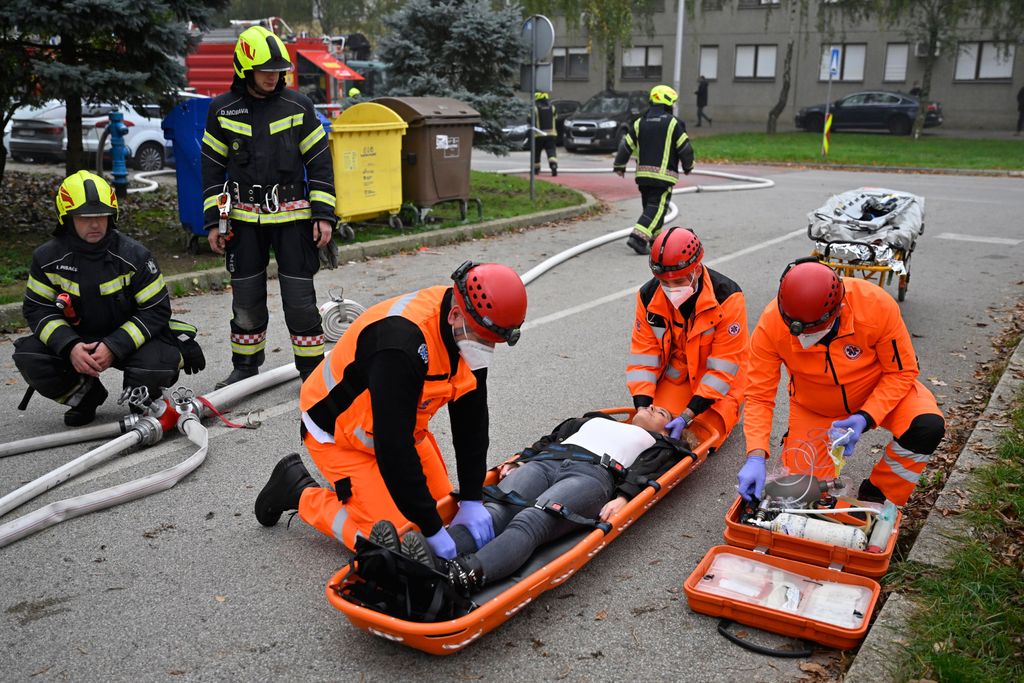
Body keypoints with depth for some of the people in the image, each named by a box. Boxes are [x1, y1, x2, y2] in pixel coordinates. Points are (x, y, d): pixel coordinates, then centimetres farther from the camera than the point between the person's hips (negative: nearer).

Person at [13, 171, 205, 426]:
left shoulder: (134, 255, -16)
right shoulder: (47, 258, -8)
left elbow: (156, 310, -16)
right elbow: (38, 309, -4)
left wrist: (113, 347, -27)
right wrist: (69, 346, -24)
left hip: (127, 338, -3)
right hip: (78, 340, 3)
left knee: (153, 366, -33)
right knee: (28, 355, -20)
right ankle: (86, 396, 7)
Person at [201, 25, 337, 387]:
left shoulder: (298, 106, 1)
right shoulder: (222, 110, 3)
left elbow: (320, 161, 2)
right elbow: (213, 168, 8)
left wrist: (324, 214, -5)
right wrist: (213, 221, 4)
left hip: (292, 216, -1)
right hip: (245, 219, 2)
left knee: (300, 297, -2)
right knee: (246, 298, 9)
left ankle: (312, 368, 10)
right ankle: (245, 367, 26)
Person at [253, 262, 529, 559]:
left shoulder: (471, 331, -14)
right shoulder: (402, 341, -40)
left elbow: (471, 417, -7)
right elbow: (394, 446, -37)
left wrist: (471, 499, -12)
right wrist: (433, 530, -32)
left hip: (400, 426, 8)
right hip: (339, 434, -8)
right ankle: (300, 492, 8)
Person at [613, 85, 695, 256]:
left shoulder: (640, 122, 9)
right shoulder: (673, 123, -4)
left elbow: (626, 146, 9)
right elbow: (685, 148, -2)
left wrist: (619, 165, 22)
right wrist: (688, 166, 15)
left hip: (642, 173, 6)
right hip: (664, 174, -6)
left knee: (650, 205, 19)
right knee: (656, 208, -7)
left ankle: (655, 238, 26)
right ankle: (638, 237, -22)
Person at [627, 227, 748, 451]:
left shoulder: (727, 298, -26)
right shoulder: (648, 296, -14)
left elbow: (723, 367, -24)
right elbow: (642, 356, -11)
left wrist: (687, 416, -30)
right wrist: (642, 408, -25)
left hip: (718, 381, -3)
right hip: (674, 377, 3)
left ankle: (730, 408, 16)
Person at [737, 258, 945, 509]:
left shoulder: (875, 305, -32)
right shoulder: (771, 325, -29)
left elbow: (902, 371, -18)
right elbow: (759, 397, -22)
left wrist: (866, 417, -31)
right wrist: (755, 457, -34)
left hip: (879, 391, 0)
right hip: (813, 408, 0)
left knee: (927, 429, -28)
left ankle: (876, 497, -4)